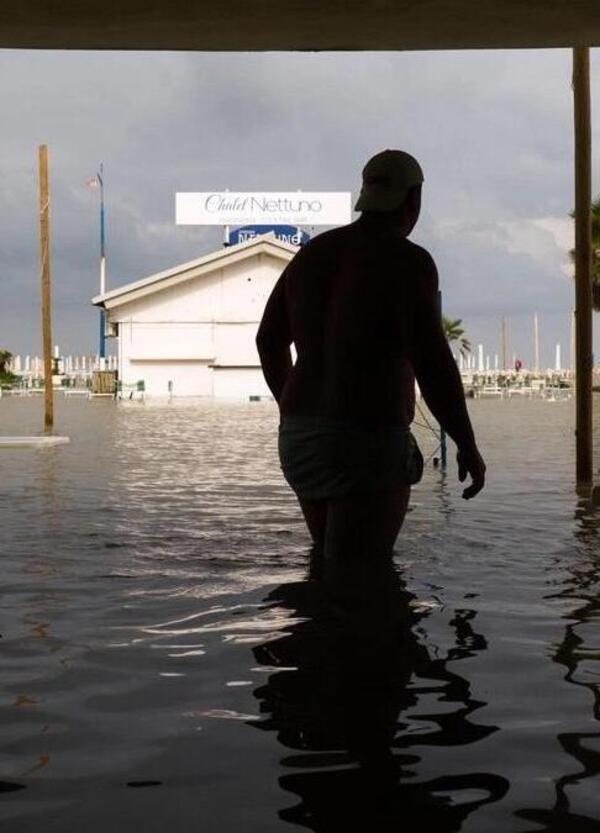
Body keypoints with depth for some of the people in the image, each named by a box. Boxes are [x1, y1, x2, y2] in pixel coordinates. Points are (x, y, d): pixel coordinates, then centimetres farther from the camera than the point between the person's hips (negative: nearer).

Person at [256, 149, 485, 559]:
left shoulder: (313, 254, 10)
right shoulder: (407, 261, -13)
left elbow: (270, 340, 18)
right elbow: (432, 363, -21)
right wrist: (468, 446, -10)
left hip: (306, 440, 8)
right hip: (369, 449, -8)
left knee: (334, 568, 25)